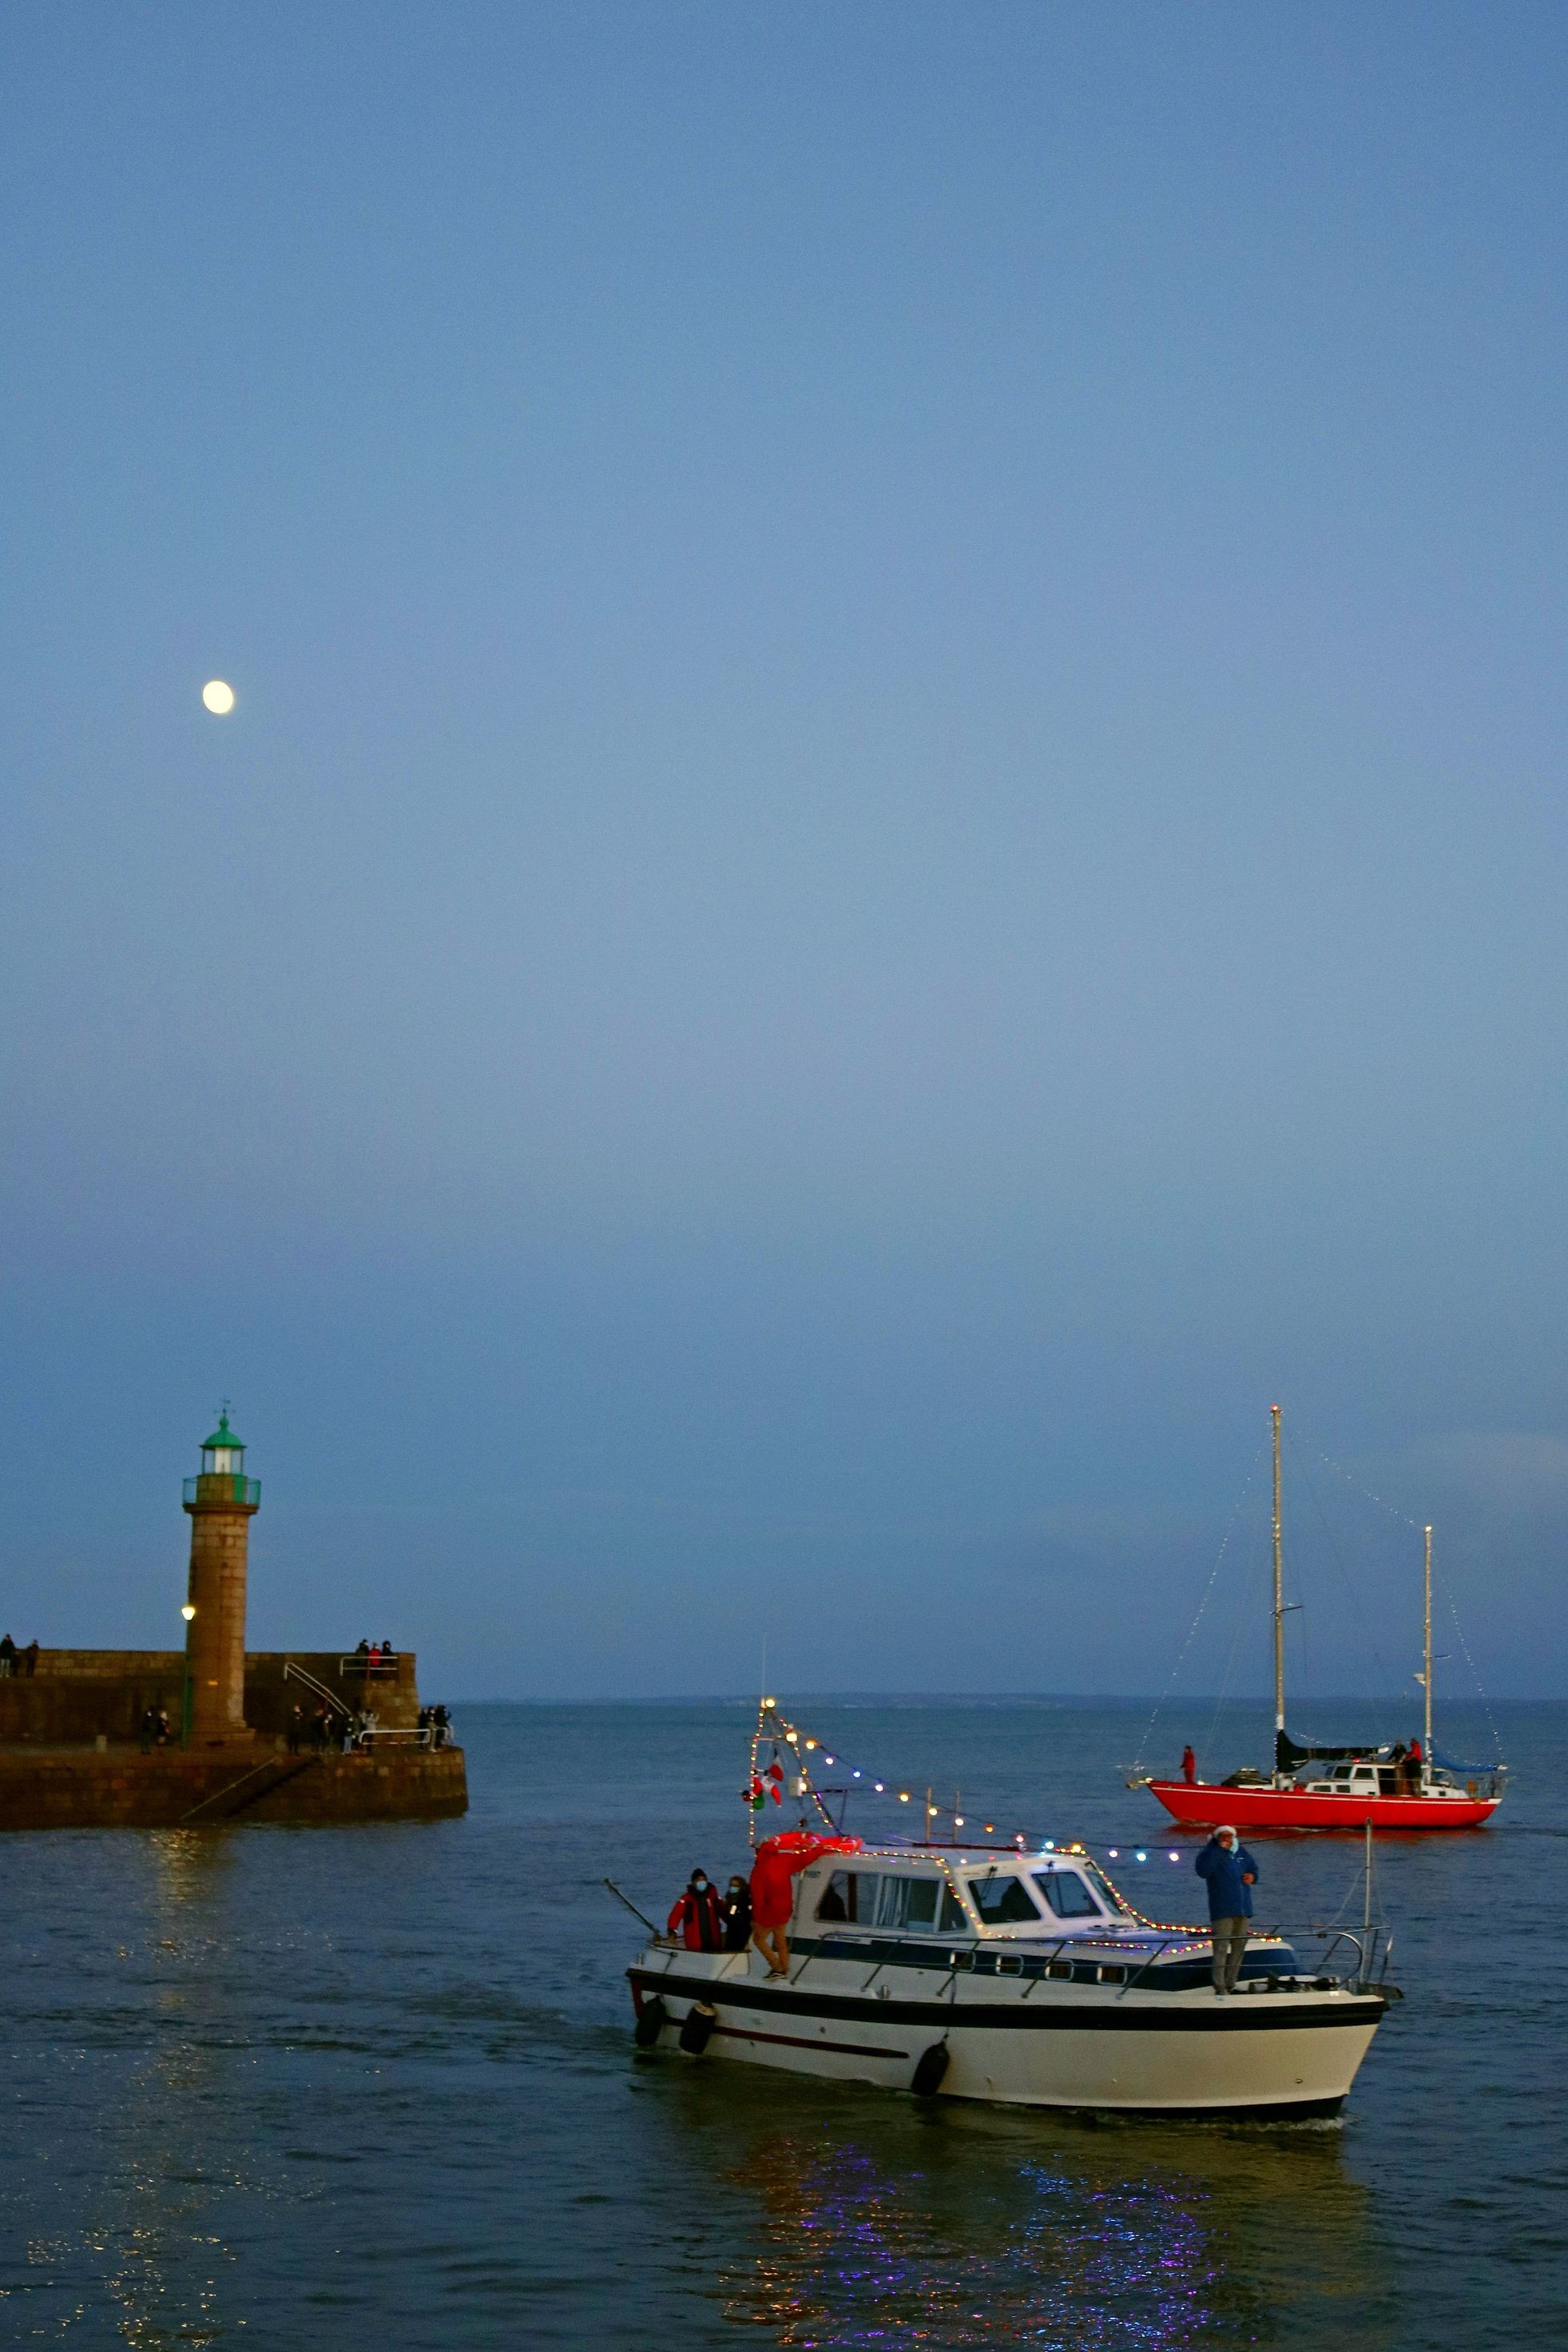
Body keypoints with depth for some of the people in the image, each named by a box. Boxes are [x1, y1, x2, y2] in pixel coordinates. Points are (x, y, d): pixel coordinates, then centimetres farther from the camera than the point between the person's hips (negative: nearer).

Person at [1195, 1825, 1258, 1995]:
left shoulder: (1241, 1852, 15)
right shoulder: (1210, 1852, -4)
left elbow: (1253, 1868, 30)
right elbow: (1202, 1870, -23)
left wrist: (1252, 1876, 5)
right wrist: (1219, 1850, -23)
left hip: (1242, 1910, 7)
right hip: (1222, 1910, -7)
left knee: (1239, 1947, 11)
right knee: (1221, 1948, -11)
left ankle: (1231, 1984, 19)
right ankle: (1219, 1986, -11)